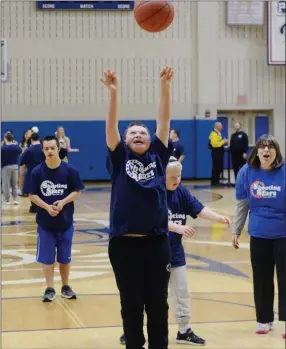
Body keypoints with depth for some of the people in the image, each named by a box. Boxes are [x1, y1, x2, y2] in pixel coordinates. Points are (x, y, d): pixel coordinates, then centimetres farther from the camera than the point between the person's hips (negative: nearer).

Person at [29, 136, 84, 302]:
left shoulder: (70, 170, -7)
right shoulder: (37, 171, -6)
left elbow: (77, 191, -2)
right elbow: (32, 195, -3)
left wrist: (63, 202, -19)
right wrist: (47, 207, -18)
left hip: (65, 221, 0)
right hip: (45, 221, 0)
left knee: (65, 257, 10)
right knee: (47, 257, 2)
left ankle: (66, 286, 25)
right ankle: (50, 289, 12)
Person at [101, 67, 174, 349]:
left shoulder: (158, 155, 8)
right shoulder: (119, 159, 4)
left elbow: (164, 120, 0)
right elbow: (111, 126, -8)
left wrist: (165, 87, -9)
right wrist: (113, 92, -20)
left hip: (157, 242, 1)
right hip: (124, 243, -1)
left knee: (158, 304, 9)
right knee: (131, 305, 7)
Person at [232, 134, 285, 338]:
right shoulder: (247, 172, -4)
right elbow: (242, 204, 4)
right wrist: (236, 231, 7)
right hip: (258, 235, 3)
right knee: (261, 280, 11)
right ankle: (264, 320, 24)